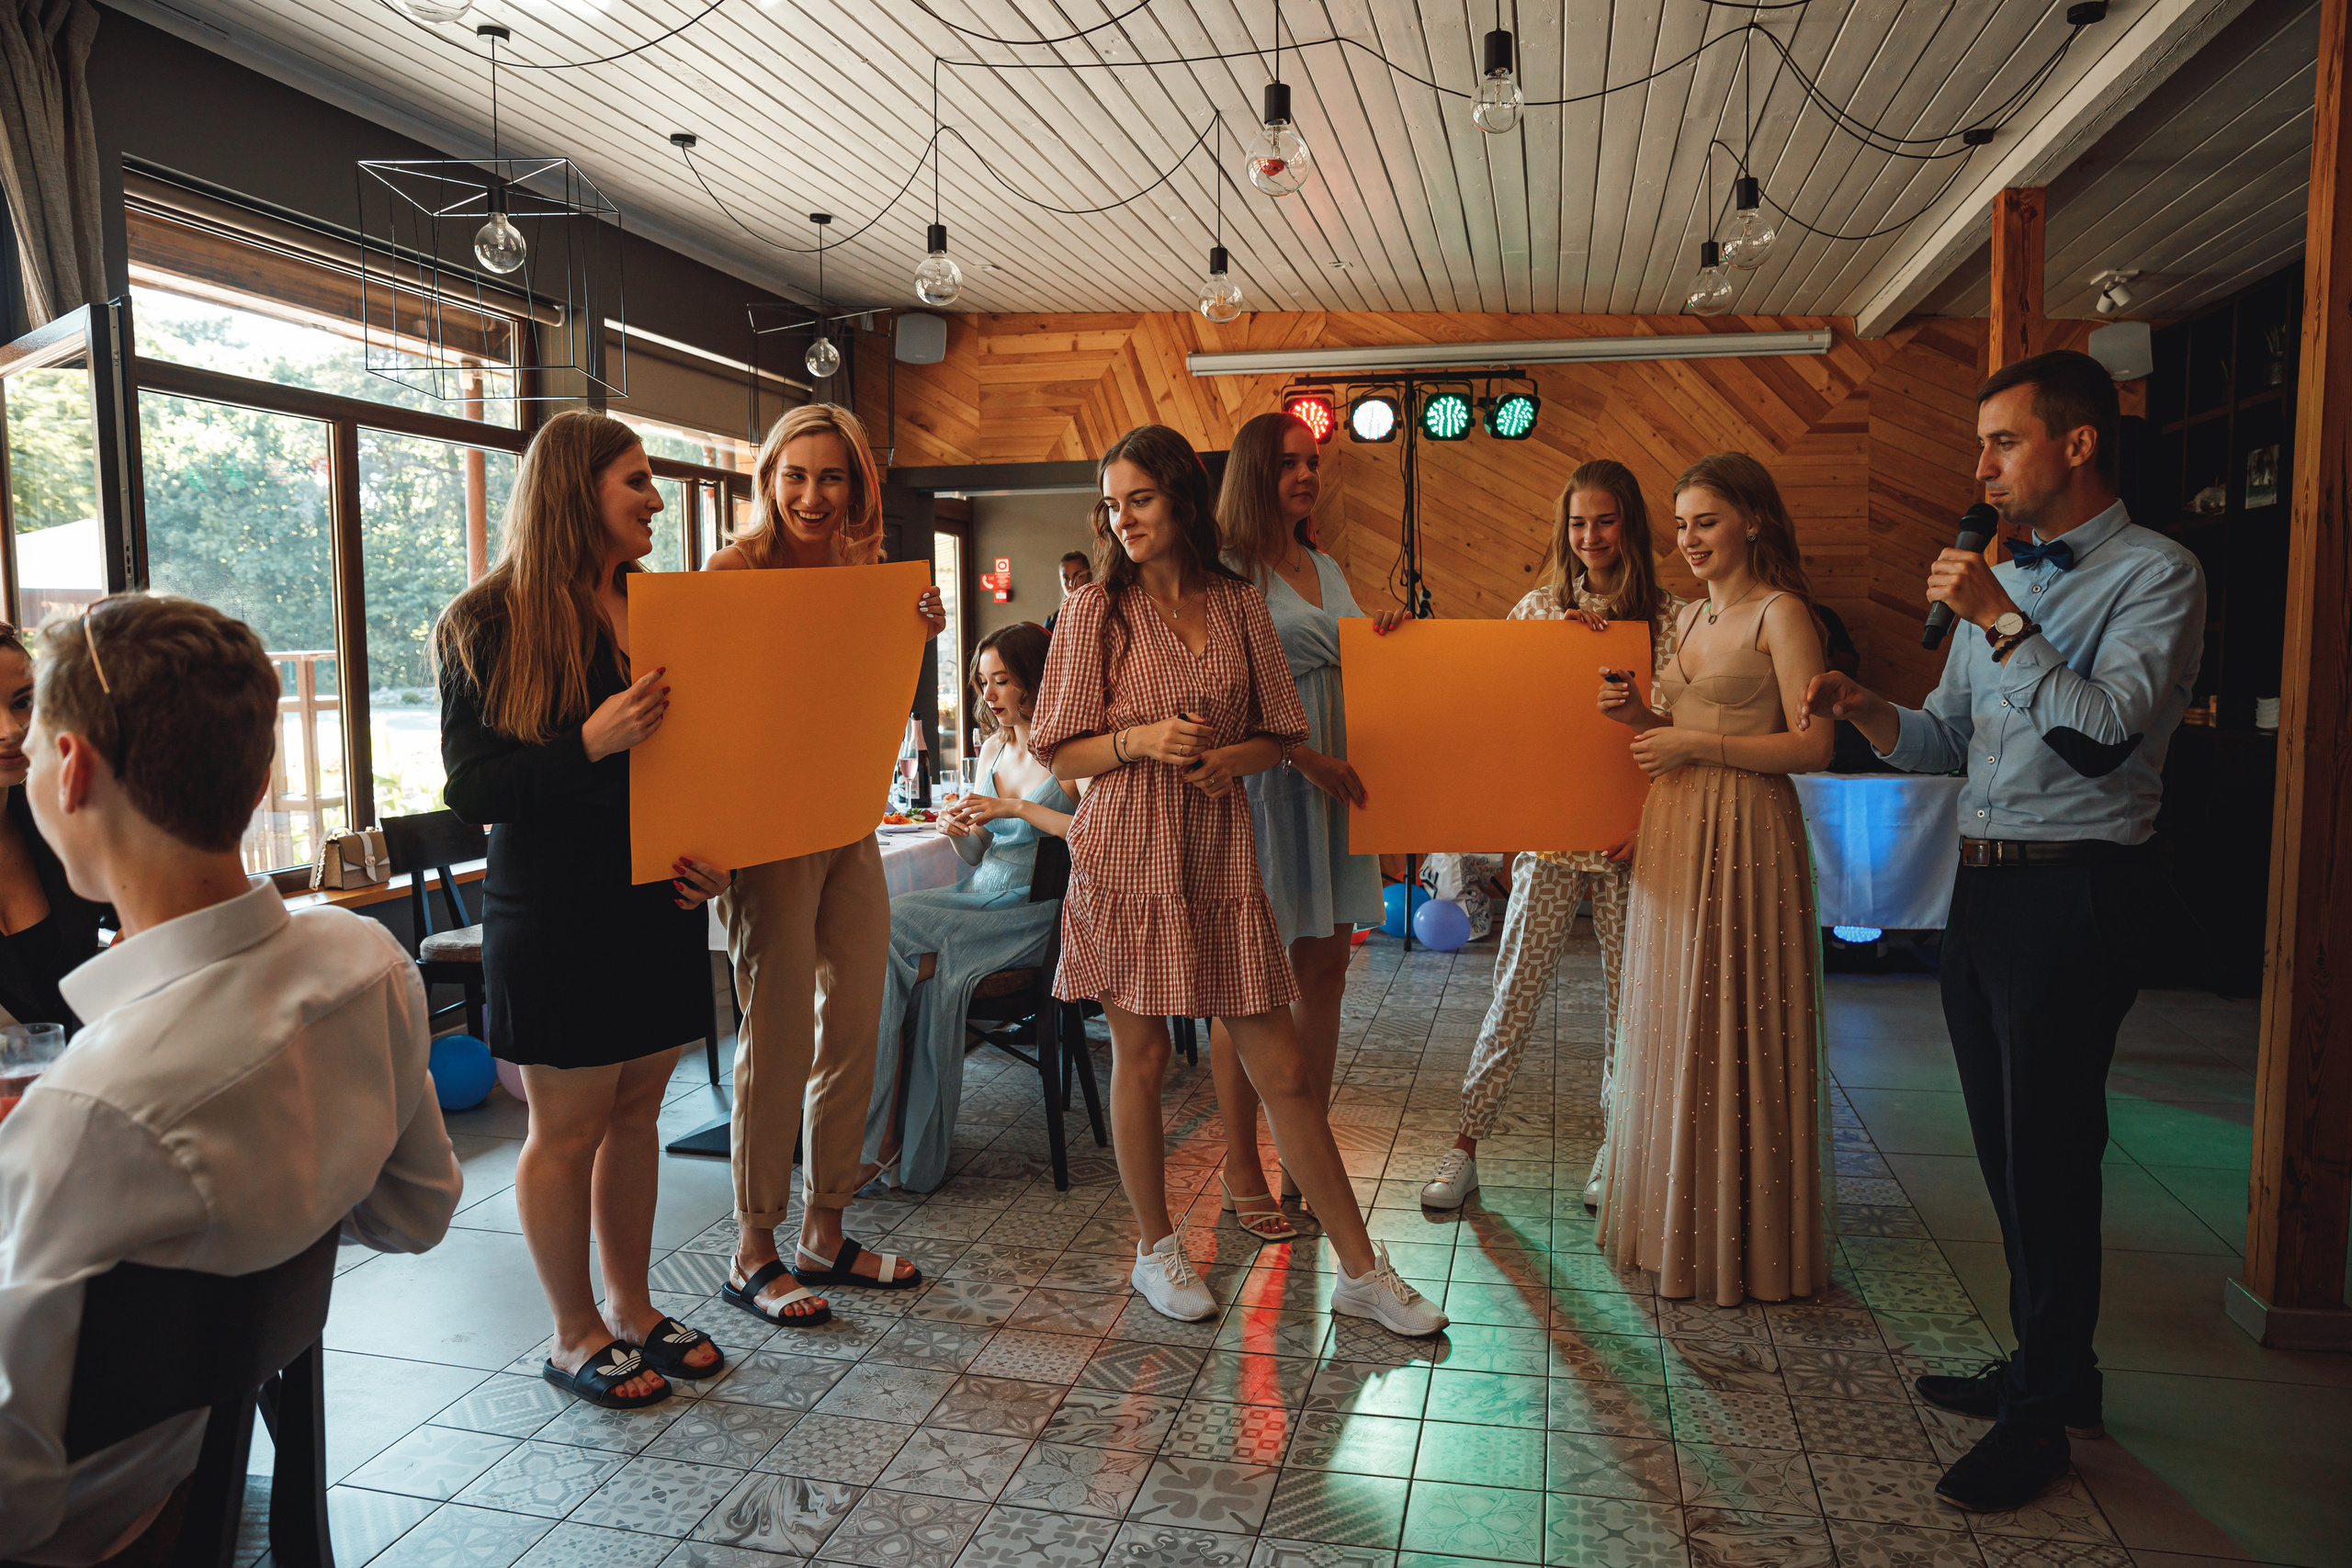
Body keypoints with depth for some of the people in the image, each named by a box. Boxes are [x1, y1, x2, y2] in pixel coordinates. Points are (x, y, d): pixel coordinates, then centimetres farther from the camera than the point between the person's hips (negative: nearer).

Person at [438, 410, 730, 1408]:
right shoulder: (492, 624, -8)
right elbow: (472, 786, -13)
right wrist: (592, 743, -29)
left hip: (660, 905, 6)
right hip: (556, 917, -6)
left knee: (635, 1110, 14)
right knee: (568, 1128, 6)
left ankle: (630, 1307, 30)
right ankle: (575, 1336, 23)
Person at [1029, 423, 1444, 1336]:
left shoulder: (1240, 607, 7)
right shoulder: (1096, 610, 1)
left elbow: (1278, 738, 12)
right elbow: (1061, 755, 1)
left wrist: (1232, 759, -9)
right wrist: (1141, 740, -17)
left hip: (1220, 862, 2)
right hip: (1128, 859, -2)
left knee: (1283, 1069, 4)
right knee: (1141, 1057, 6)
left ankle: (1360, 1270, 15)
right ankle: (1156, 1250, 28)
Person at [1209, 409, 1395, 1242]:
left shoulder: (1328, 569, 18)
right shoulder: (1226, 569, -6)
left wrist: (1385, 639, 4)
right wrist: (1305, 756, -20)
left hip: (1333, 786, 7)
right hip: (1259, 788, -7)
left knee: (1324, 972, 9)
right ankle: (1241, 1172, 12)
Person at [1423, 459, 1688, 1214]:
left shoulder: (1667, 616, 1)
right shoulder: (1538, 608, 6)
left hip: (1631, 830, 0)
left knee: (1627, 984, 8)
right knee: (1516, 982, 1)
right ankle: (1467, 1140, 10)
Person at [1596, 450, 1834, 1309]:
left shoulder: (1781, 613, -7)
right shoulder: (1691, 617, 16)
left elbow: (1813, 746, -14)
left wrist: (1695, 742, -15)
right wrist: (1637, 715, 3)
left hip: (1745, 838, -8)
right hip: (1674, 834, 8)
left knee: (1732, 1033, -1)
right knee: (1674, 1031, 12)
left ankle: (1744, 1239, 14)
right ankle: (1677, 1223, 26)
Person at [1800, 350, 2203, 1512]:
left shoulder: (2155, 574, -8)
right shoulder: (2001, 579, 15)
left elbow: (2107, 734, -22)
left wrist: (1999, 621, -20)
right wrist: (1866, 710, -3)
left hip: (2072, 892, -8)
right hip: (1981, 885, 8)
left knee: (2049, 1155, -1)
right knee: (2007, 1149, 15)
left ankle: (2043, 1416, 13)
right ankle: (2047, 1365, 32)